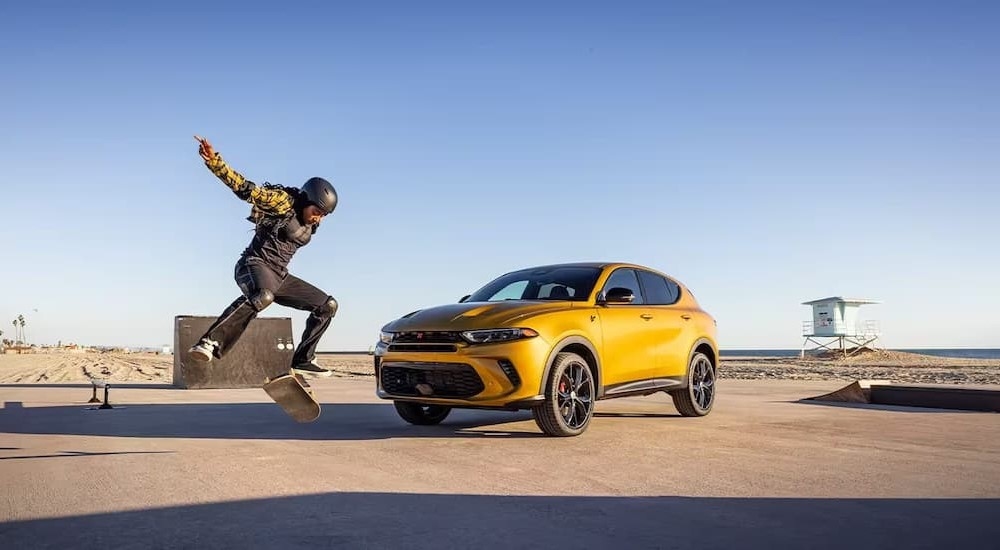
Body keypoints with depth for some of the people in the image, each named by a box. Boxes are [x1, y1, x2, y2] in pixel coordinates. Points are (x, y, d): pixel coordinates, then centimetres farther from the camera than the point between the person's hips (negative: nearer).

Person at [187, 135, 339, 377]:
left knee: (328, 305, 6)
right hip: (255, 264, -9)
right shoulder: (283, 201, -10)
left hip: (279, 275, 9)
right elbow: (246, 189, -20)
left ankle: (303, 360, 9)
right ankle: (211, 343, -48)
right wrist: (214, 161, -29)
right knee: (262, 296, -43)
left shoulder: (310, 225, 13)